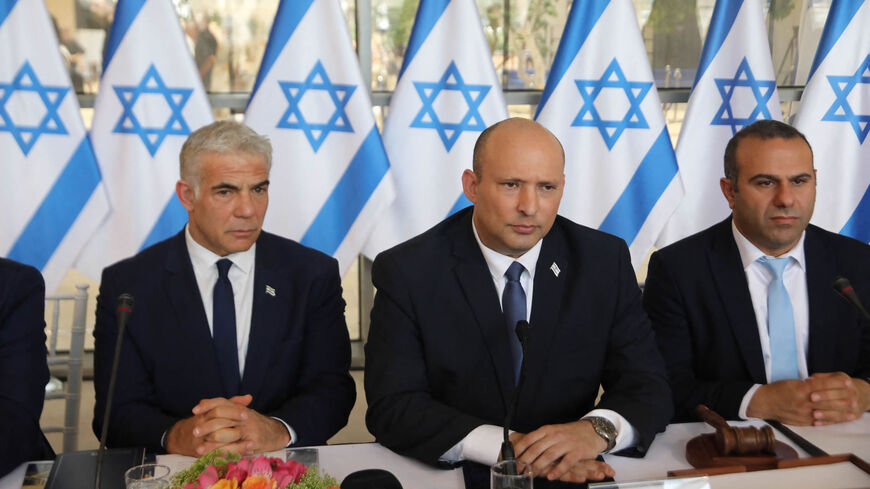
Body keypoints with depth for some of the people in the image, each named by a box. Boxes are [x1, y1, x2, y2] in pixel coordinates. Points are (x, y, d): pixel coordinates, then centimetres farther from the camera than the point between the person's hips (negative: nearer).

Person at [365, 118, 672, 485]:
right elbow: (392, 408, -13)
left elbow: (648, 389, -1)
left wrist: (596, 429, -23)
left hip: (572, 475, 3)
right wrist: (504, 446, -25)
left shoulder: (606, 262, -1)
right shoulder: (406, 273, -8)